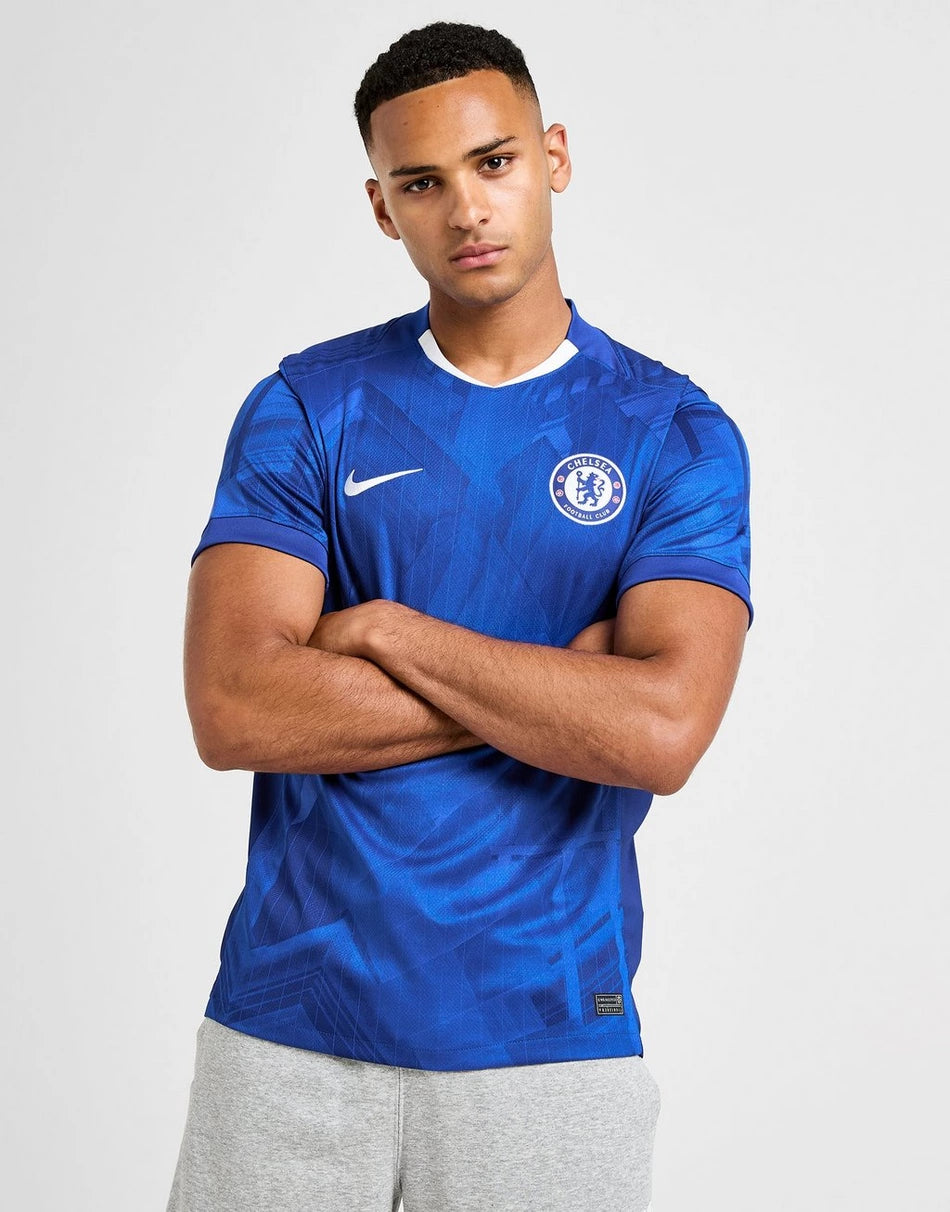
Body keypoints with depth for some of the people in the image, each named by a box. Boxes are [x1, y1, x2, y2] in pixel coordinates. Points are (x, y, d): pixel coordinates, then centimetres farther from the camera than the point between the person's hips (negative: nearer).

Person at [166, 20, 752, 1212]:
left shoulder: (676, 434, -2)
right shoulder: (305, 409, 0)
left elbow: (659, 733, -16)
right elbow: (233, 709, -13)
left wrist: (388, 631, -12)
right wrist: (559, 683, -12)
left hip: (549, 1033, 0)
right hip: (293, 1018, 1)